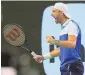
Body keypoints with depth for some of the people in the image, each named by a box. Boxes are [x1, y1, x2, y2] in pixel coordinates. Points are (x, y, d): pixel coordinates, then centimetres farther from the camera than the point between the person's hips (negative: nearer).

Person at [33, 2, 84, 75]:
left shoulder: (71, 25, -9)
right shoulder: (64, 28, 20)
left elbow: (72, 44, -25)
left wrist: (54, 41, -30)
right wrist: (43, 57, 24)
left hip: (73, 66, -10)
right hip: (66, 66, 10)